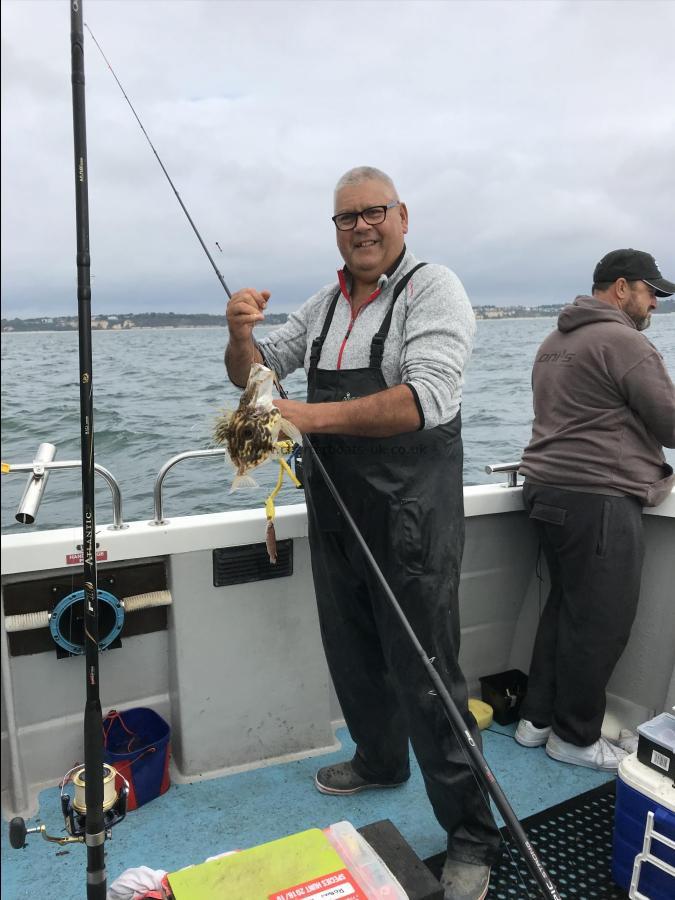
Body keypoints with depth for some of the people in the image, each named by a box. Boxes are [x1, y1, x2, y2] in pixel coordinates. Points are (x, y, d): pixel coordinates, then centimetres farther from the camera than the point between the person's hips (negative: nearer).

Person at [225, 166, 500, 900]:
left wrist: (312, 416, -29)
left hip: (409, 515, -7)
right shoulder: (324, 305, 12)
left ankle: (471, 836, 18)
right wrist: (241, 334, -9)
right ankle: (380, 761, 45)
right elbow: (254, 374, 13)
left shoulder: (433, 289, -9)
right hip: (334, 511, 7)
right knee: (351, 654, 20)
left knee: (426, 674, -1)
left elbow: (427, 398, -24)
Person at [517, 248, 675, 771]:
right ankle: (576, 738, 17)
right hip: (598, 500, -10)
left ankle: (537, 719, 26)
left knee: (565, 607, 17)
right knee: (600, 622, 2)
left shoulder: (555, 342, 19)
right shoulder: (622, 341, -12)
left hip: (550, 489, 10)